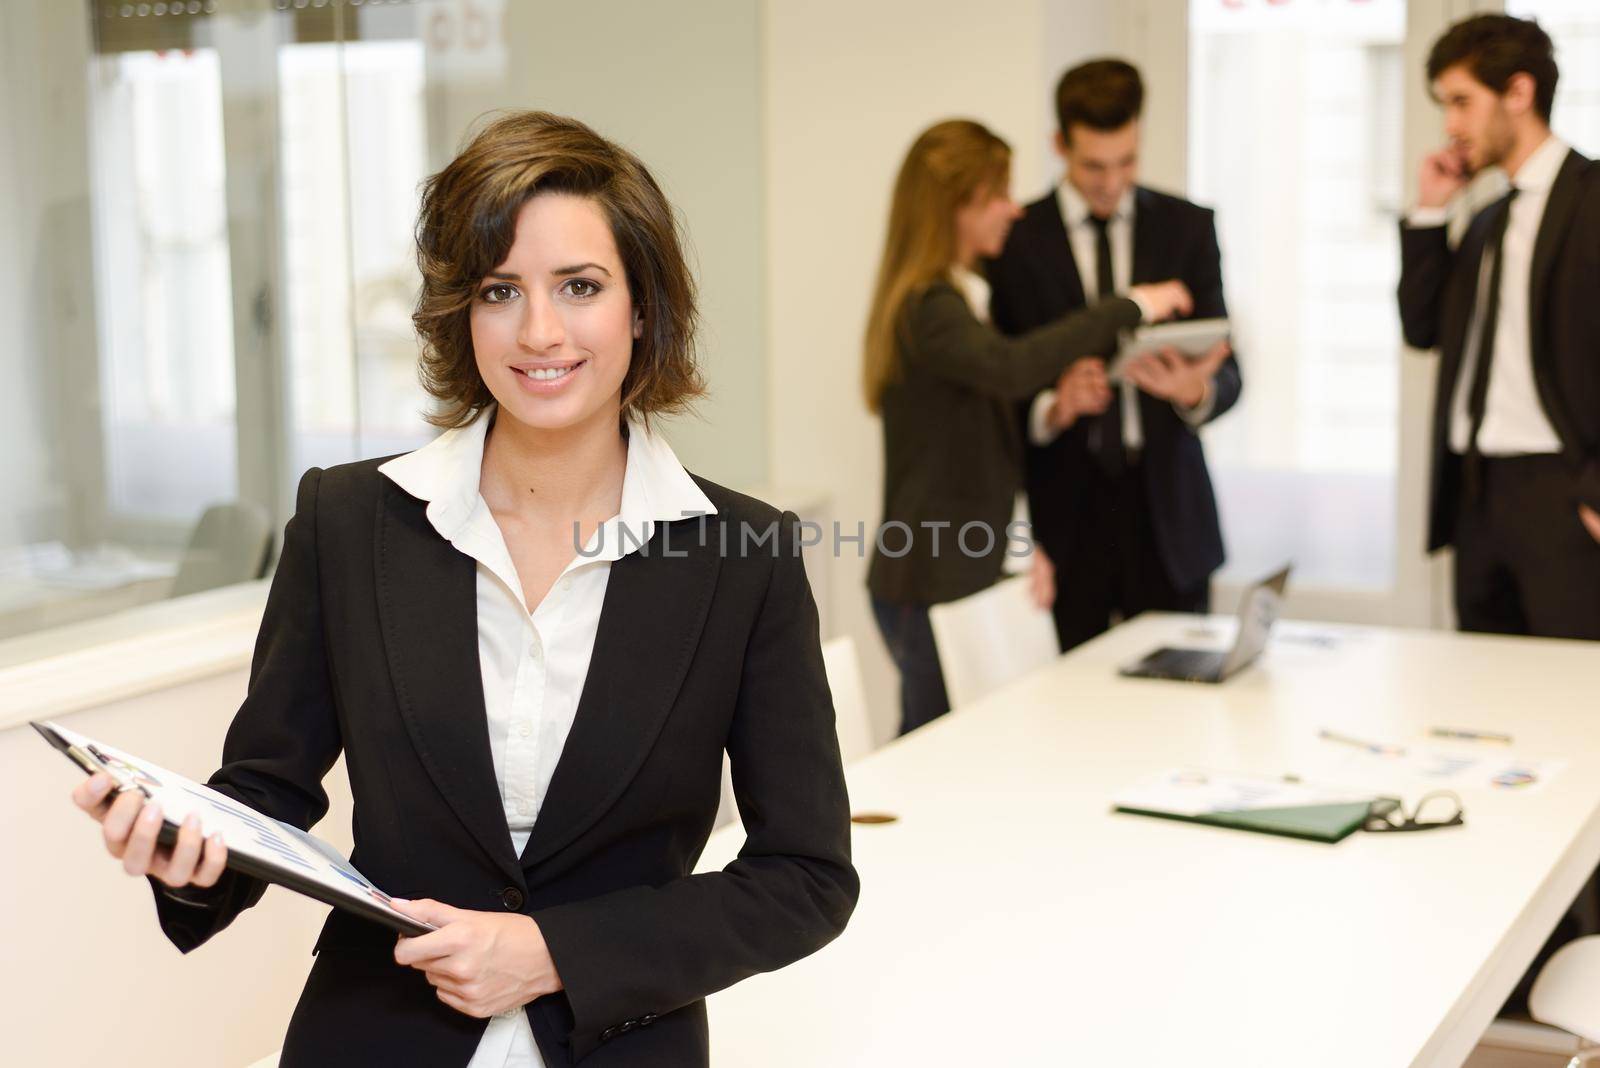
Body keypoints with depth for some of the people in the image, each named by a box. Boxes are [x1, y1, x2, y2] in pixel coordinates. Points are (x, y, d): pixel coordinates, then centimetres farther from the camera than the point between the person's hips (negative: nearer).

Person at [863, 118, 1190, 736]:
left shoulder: (956, 299, 17)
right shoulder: (930, 309, -14)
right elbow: (1007, 368, -36)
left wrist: (1014, 542, 10)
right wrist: (1126, 310, -28)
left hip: (960, 571, 9)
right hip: (932, 584, -9)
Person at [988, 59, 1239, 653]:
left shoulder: (1186, 228, 6)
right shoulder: (1016, 240, 0)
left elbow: (1228, 375, 3)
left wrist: (1195, 389, -20)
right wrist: (1053, 407, -21)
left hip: (1166, 513, 2)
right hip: (1064, 510, -1)